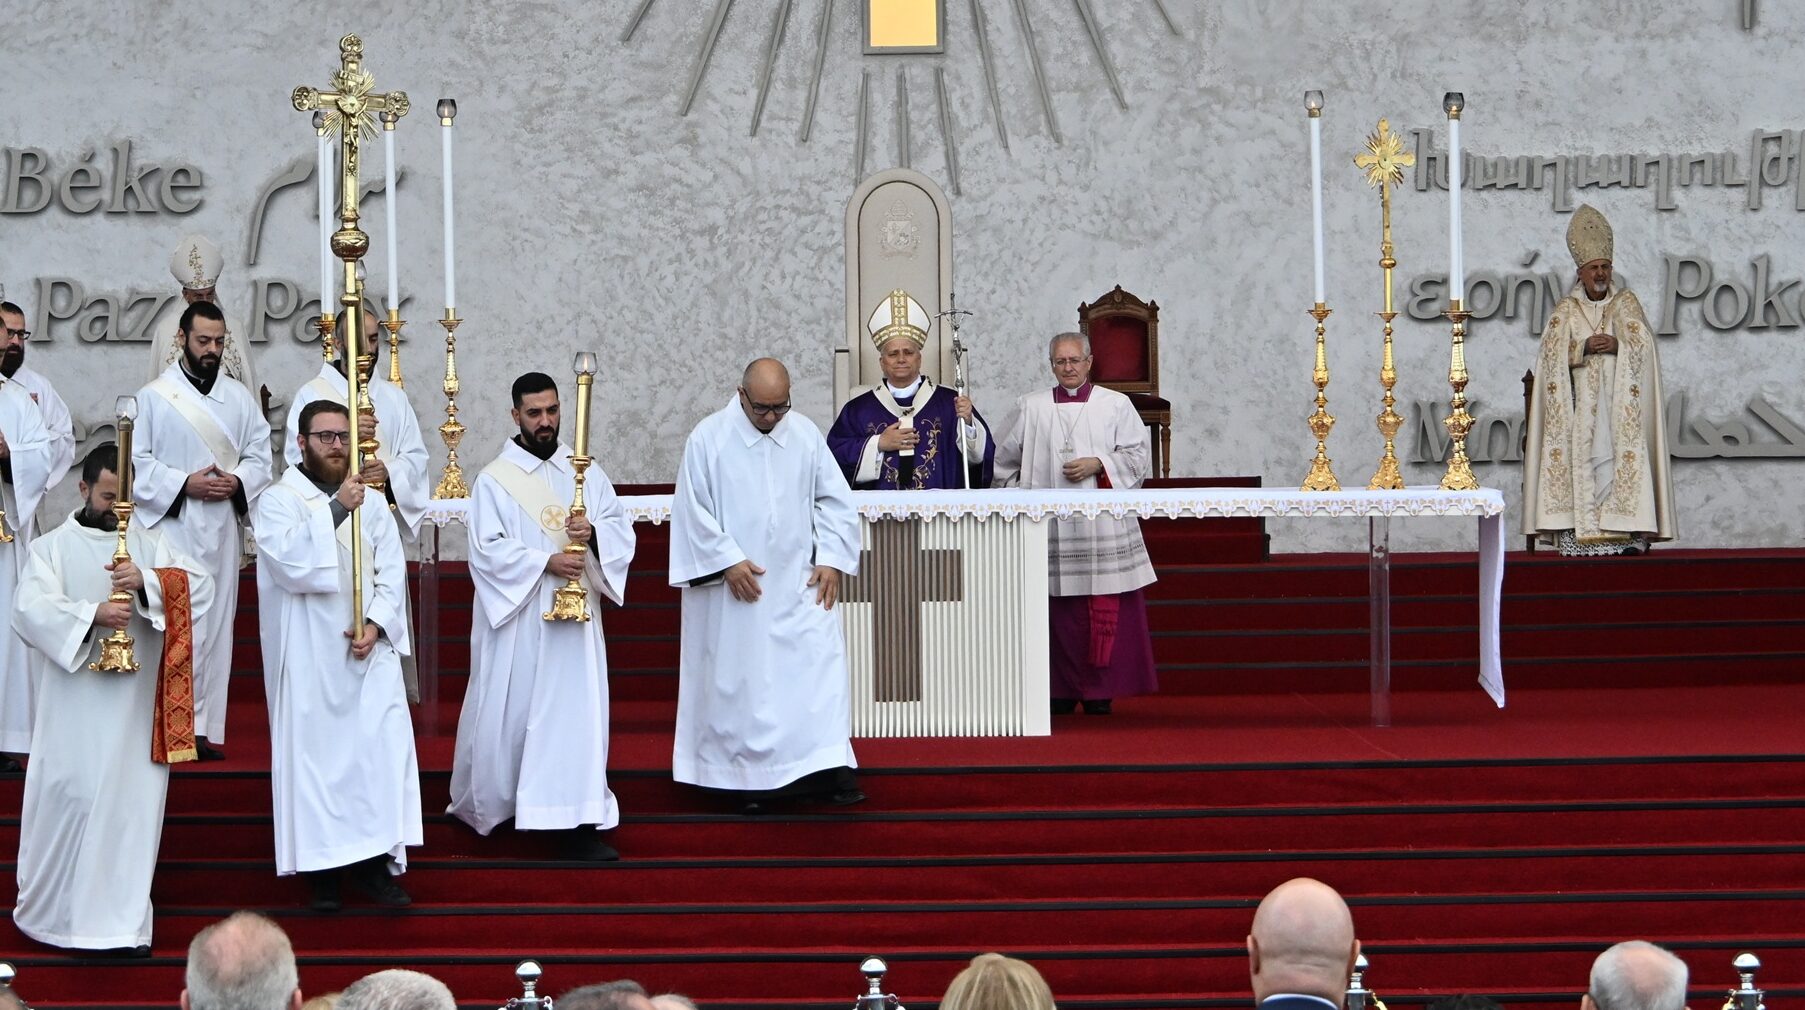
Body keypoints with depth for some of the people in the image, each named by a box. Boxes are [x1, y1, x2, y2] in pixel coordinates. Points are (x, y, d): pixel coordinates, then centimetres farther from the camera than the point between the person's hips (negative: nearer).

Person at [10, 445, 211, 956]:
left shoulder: (150, 545, 11)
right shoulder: (53, 547, 5)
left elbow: (200, 587, -3)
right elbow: (30, 608, -10)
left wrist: (148, 582, -21)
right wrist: (92, 614, -25)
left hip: (137, 703, 2)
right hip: (75, 700, -2)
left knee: (131, 804, 0)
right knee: (69, 799, -2)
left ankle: (121, 922, 5)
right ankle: (50, 910, 13)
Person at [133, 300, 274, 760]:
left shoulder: (238, 397, 13)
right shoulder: (153, 397, 1)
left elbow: (260, 453, 11)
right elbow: (136, 461, -3)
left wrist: (239, 481, -9)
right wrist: (184, 485, -14)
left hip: (224, 528, 4)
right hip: (171, 526, -4)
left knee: (216, 625, 4)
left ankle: (205, 728, 7)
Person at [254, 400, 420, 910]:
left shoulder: (372, 504, 12)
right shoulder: (278, 502, -1)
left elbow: (392, 575, 8)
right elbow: (291, 565, -18)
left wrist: (376, 625, -8)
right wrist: (335, 509, -20)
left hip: (369, 647, 3)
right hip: (308, 653, -3)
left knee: (381, 747, -3)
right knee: (314, 750, -2)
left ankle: (376, 861, 2)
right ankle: (321, 866, 4)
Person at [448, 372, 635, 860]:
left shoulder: (584, 472, 9)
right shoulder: (494, 480, -2)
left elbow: (620, 527, 9)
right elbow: (487, 549, -10)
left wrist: (593, 532, -13)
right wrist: (545, 562, -20)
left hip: (574, 615, 3)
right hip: (515, 617, -3)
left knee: (578, 709, -3)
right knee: (509, 711, 5)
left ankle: (580, 823, -4)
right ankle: (485, 804, 27)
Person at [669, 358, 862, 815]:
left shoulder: (805, 434, 4)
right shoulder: (709, 438, -6)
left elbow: (834, 500, 8)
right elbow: (692, 510, -7)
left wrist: (830, 558, -3)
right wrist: (728, 560, -14)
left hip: (798, 584, 3)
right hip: (736, 586, -3)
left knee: (819, 665, -5)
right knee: (743, 678, 2)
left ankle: (824, 767, -2)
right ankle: (751, 776, 11)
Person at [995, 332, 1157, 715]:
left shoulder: (1115, 405, 7)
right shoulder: (1032, 407, 12)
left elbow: (1138, 454, 3)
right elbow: (1006, 460, 19)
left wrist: (1098, 464, -10)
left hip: (1102, 523, -1)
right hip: (1050, 523, 1)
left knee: (1106, 610, -4)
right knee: (1058, 610, -2)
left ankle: (1100, 691, 1)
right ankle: (1062, 689, 3)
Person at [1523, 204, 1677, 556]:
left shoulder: (1626, 303, 10)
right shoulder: (1566, 309, 9)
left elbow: (1643, 344, 1)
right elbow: (1553, 354, 0)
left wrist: (1617, 346, -17)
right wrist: (1585, 346, -16)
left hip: (1619, 400, 0)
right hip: (1580, 402, 0)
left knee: (1623, 455, -11)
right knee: (1581, 459, -11)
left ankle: (1629, 534, -13)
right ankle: (1578, 535, -14)